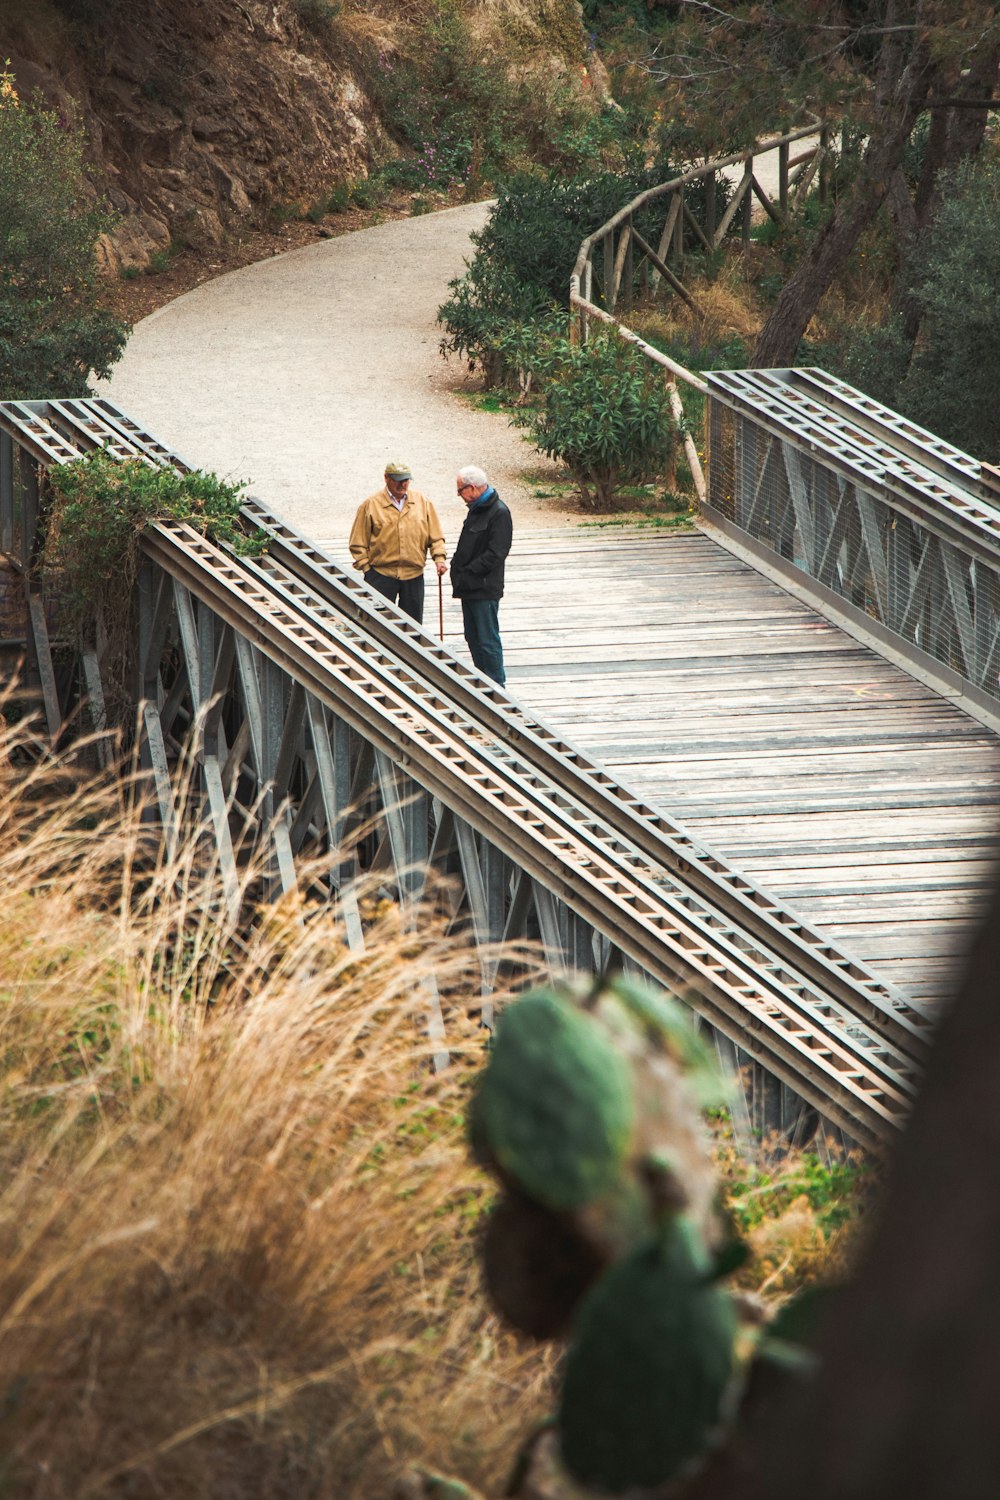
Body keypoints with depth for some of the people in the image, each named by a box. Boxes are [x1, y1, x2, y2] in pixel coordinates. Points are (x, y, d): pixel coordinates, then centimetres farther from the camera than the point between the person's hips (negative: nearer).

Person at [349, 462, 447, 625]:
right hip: (381, 574, -3)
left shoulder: (422, 502, 6)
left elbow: (435, 536, 11)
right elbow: (358, 542, 2)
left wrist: (439, 558, -2)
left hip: (413, 575, 3)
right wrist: (365, 567, -5)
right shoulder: (371, 505, -1)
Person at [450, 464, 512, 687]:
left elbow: (495, 554, -21)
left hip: (485, 588, -10)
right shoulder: (476, 508, 13)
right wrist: (457, 568, 7)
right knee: (473, 637, 15)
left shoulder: (499, 513, -16)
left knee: (488, 640, -5)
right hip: (469, 585, 10)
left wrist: (467, 572, -17)